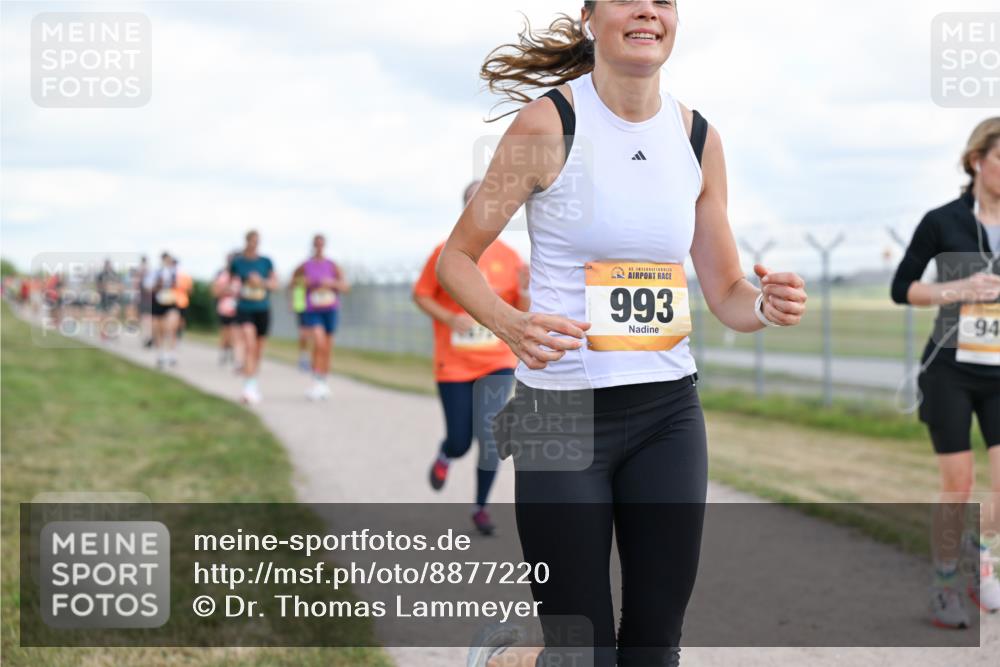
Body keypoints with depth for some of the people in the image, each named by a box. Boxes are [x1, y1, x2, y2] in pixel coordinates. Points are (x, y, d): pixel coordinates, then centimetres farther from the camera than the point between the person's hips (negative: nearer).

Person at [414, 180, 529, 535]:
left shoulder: (509, 256, -1)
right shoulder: (445, 253, -6)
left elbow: (522, 313, 5)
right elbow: (421, 296, 1)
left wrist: (524, 292, -17)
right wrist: (450, 318, -16)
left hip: (497, 362, 1)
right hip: (454, 363, -1)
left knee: (490, 436, -12)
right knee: (460, 442, 1)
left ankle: (481, 507, 7)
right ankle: (444, 457, 39)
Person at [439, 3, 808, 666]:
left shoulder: (698, 138, 5)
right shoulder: (547, 125, -8)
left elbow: (727, 293, 11)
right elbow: (457, 257, -3)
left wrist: (768, 305, -12)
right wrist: (511, 325, -22)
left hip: (669, 411, 4)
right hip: (561, 410, -4)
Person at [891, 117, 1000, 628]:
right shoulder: (942, 222, -5)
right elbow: (900, 289, -3)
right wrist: (957, 289, -16)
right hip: (950, 371, -3)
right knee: (958, 485, -2)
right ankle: (944, 586, 17)